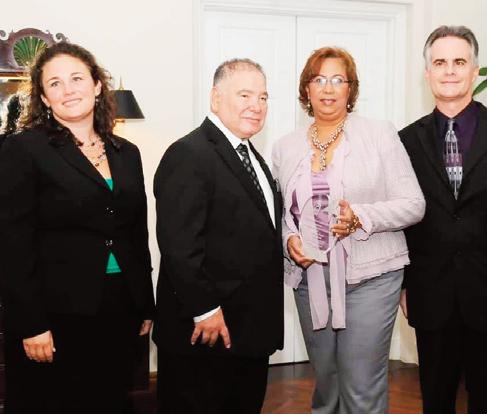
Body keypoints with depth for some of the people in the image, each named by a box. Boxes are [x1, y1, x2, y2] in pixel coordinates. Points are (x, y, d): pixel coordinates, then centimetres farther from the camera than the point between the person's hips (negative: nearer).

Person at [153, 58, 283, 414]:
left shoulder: (250, 155, 15)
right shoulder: (189, 155, -16)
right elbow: (179, 244, -22)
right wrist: (204, 311, -22)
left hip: (253, 327, 9)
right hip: (206, 331, -9)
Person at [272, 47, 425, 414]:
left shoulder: (380, 135, -1)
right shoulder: (286, 148, 9)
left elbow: (414, 205, -4)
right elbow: (281, 213, 16)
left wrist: (361, 218, -19)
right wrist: (289, 239, -5)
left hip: (369, 276, -3)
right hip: (310, 278, 4)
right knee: (325, 379, 15)